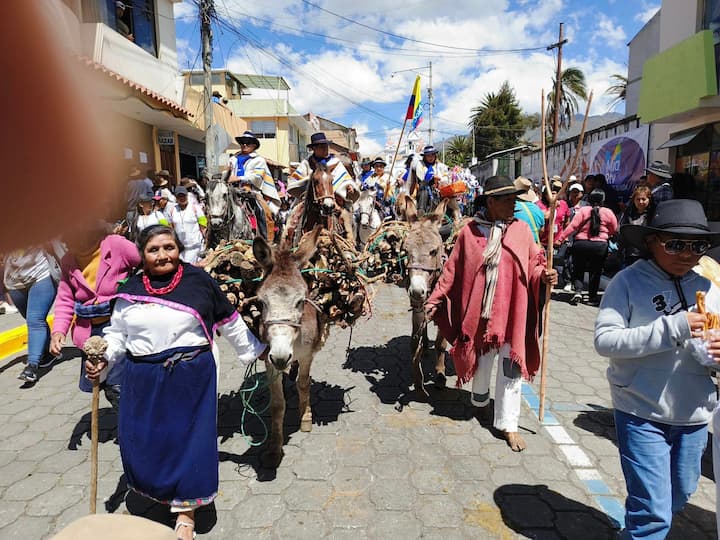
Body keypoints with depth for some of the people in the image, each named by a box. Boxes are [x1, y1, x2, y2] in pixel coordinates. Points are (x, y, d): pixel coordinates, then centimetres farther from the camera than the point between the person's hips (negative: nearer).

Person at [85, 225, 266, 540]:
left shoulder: (199, 280, -5)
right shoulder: (131, 290, 3)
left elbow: (230, 323, 3)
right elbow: (118, 333, 11)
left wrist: (254, 350, 9)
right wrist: (103, 359, -8)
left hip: (192, 376, -3)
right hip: (143, 379, 3)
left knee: (190, 438, 4)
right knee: (141, 440, 9)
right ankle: (158, 487, 42)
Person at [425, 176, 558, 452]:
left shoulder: (521, 229, 1)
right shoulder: (469, 231, -4)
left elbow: (532, 265, 4)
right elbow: (452, 270, -2)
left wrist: (543, 275, -17)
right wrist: (436, 298, -4)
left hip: (512, 312, 1)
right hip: (480, 311, 0)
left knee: (511, 366, 4)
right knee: (481, 360, 18)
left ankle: (508, 424, 16)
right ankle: (480, 400, 46)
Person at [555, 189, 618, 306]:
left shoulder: (583, 210, -6)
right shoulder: (608, 212, 0)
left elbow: (572, 227, -12)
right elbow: (614, 230, 8)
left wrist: (560, 239, -8)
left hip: (581, 244, -1)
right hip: (600, 246, 1)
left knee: (578, 270, 12)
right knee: (595, 271, 12)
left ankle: (578, 291, -6)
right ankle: (592, 297, 17)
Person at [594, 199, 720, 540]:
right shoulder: (629, 282, -14)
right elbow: (604, 340, -22)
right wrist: (673, 328, -27)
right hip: (643, 413, -6)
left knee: (680, 495, 25)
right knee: (653, 511, -4)